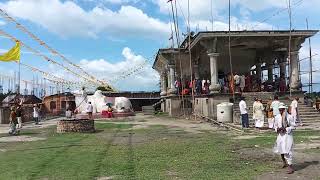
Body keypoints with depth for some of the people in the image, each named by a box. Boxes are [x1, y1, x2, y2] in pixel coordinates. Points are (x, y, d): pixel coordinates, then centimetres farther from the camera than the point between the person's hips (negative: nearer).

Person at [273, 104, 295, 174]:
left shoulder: (289, 117, -11)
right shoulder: (277, 117, 1)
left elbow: (293, 126, -6)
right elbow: (275, 125, 11)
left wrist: (286, 129, -20)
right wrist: (277, 129, -10)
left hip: (287, 135, -5)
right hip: (280, 135, 5)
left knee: (287, 151, -11)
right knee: (280, 150, 18)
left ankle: (290, 167, -4)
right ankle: (285, 163, 43)